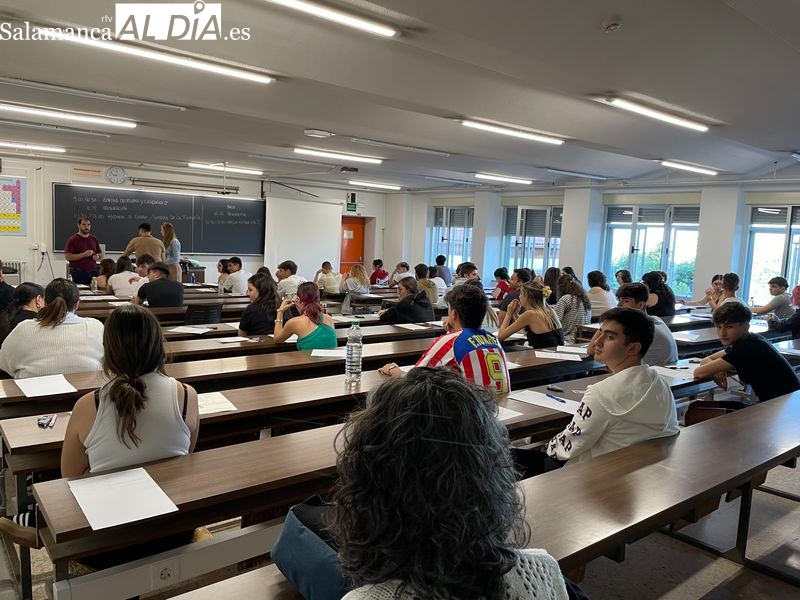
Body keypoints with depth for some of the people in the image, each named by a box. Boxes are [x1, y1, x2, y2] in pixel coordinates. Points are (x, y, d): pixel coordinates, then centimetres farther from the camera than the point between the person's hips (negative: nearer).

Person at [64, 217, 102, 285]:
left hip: (93, 271, 4)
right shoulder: (73, 240, -1)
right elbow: (68, 256, -8)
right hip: (78, 272, -4)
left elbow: (101, 254, 21)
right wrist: (83, 254, -17)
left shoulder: (94, 239, 14)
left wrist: (97, 256, -2)